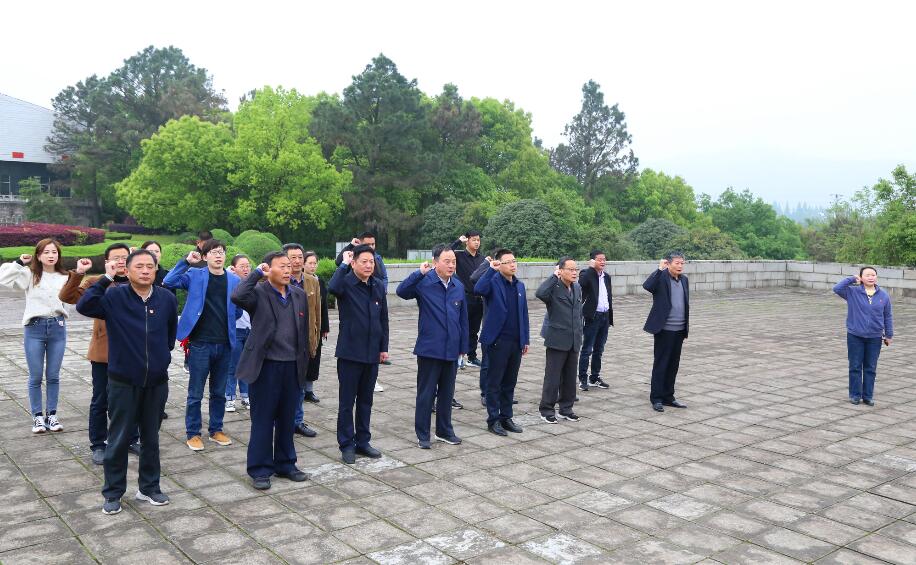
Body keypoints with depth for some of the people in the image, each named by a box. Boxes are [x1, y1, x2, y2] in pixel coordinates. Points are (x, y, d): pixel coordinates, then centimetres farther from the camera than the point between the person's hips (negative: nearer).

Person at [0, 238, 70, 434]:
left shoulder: (64, 278, 4)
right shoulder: (29, 275, -1)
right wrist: (19, 263, -10)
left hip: (57, 327, 1)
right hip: (34, 328, -1)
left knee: (53, 376, 9)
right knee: (36, 377, 6)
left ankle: (51, 415, 21)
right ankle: (38, 416, 18)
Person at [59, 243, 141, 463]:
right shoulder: (96, 283, -2)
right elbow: (67, 297, -10)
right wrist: (78, 273, -22)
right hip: (103, 352, -2)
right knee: (101, 401, 9)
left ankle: (132, 440, 30)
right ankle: (98, 445, 22)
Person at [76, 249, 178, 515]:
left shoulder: (168, 299, -1)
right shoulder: (114, 297, -9)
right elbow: (84, 306, -26)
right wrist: (106, 279, -26)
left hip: (157, 382, 3)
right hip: (123, 382, -2)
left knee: (151, 438, 14)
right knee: (119, 439, 7)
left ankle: (149, 487, 29)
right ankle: (113, 493, 22)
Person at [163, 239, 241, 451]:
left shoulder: (234, 280, 5)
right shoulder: (195, 275, -1)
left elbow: (238, 311, 13)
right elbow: (168, 282, -15)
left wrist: (224, 321, 5)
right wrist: (186, 262, -16)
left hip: (224, 344, 3)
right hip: (200, 343, -3)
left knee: (219, 392, 14)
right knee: (195, 392, 5)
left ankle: (216, 430, 27)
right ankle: (193, 434, 17)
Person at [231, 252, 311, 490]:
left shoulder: (299, 294, 8)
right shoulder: (259, 294, -8)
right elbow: (237, 296, -31)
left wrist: (304, 362, 11)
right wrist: (257, 272, -20)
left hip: (292, 366, 5)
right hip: (266, 366, -5)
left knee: (286, 419, 14)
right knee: (263, 419, 5)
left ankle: (285, 464, 28)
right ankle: (260, 470, 16)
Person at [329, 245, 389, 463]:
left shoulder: (378, 286, 6)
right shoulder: (346, 283, -9)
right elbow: (333, 287, -35)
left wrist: (384, 347, 10)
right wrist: (344, 264, -22)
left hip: (372, 354, 5)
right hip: (350, 352, -5)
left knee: (366, 400, 15)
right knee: (347, 402, 5)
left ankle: (362, 441, 26)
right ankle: (346, 445, 16)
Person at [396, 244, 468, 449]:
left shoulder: (458, 286, 5)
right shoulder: (424, 283, -10)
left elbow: (463, 319, 10)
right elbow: (401, 291, -28)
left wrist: (463, 346, 11)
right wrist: (419, 273, -33)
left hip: (452, 351, 5)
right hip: (429, 349, -5)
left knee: (447, 393, 16)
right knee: (426, 393, 5)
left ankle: (444, 430, 30)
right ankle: (422, 434, 17)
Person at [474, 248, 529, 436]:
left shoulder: (520, 286, 12)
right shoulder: (493, 282, -7)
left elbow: (524, 313, 15)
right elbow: (478, 289, -29)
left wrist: (525, 339, 12)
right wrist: (491, 269, -27)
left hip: (516, 342, 6)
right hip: (498, 341, -6)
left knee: (510, 383, 13)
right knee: (494, 383, 4)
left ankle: (506, 417, 23)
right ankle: (493, 420, 13)